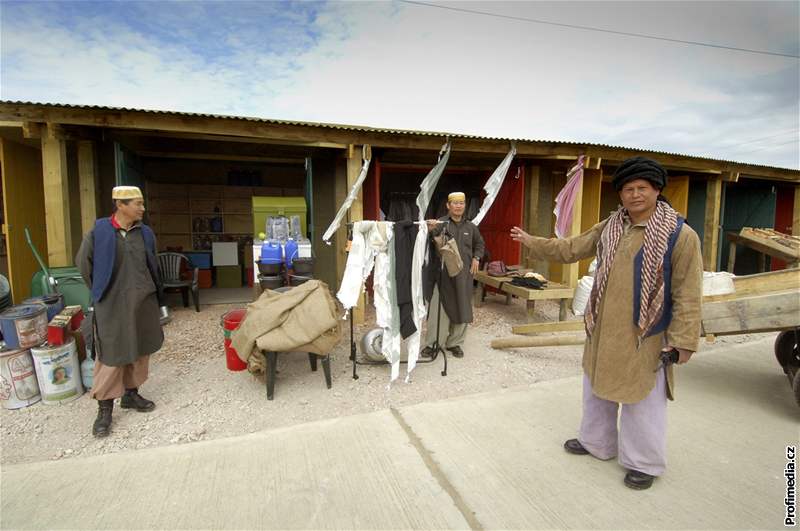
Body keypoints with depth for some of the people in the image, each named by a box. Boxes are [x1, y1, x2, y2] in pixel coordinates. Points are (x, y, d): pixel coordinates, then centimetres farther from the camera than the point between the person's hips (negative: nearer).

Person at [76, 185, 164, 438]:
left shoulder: (145, 233, 2)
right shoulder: (99, 231, -8)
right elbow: (83, 262, 3)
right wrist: (101, 291, 6)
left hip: (142, 303, 4)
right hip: (112, 305, -4)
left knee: (140, 350, 14)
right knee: (111, 355, 2)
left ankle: (131, 393, 31)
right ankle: (105, 408, 16)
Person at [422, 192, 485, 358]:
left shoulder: (470, 226, 9)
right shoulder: (440, 223, -6)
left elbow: (479, 243, 25)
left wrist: (476, 258, 8)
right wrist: (430, 230, -38)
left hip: (464, 275, 5)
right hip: (443, 274, -4)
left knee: (461, 309, 10)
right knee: (439, 309, -3)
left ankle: (454, 343, 26)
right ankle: (432, 344, 11)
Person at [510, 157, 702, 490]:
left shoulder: (680, 235, -12)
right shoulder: (608, 228, 4)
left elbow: (687, 294, -12)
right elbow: (570, 249, 13)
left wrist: (683, 340, -15)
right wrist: (531, 242, 14)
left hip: (645, 337, -6)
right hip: (602, 331, 6)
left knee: (643, 401, 7)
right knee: (597, 388, 20)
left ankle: (643, 463, 31)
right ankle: (597, 442, 42)